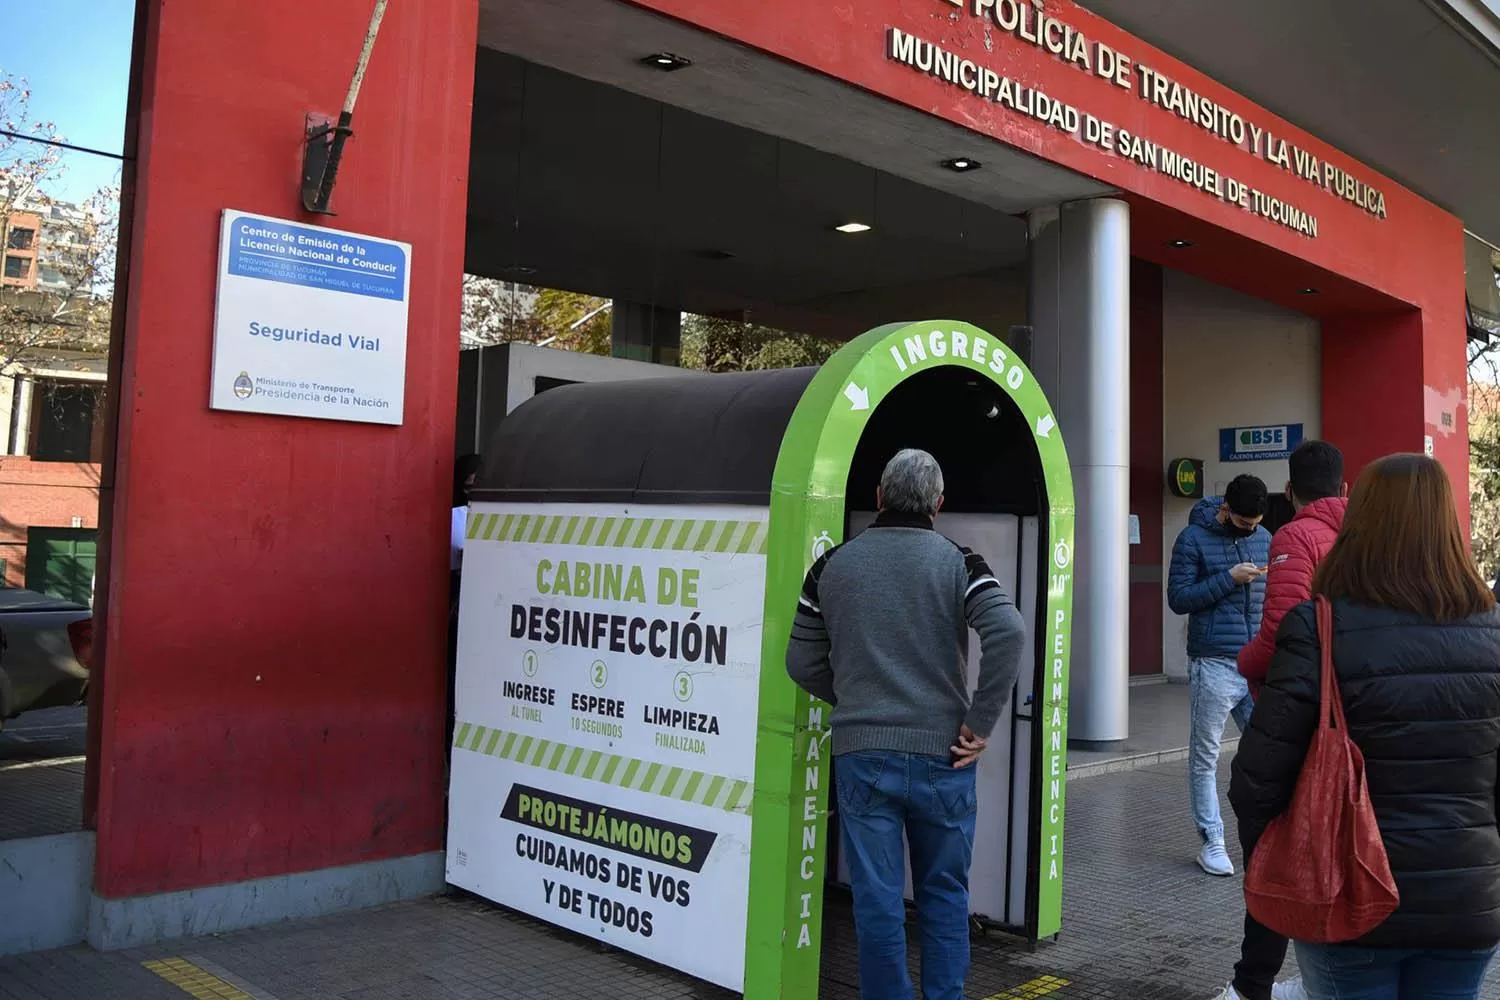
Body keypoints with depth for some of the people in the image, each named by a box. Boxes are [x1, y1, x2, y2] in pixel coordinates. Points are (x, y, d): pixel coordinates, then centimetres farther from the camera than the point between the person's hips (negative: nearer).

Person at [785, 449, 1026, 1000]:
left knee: (877, 899, 7)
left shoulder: (833, 565, 4)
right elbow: (1008, 632, -17)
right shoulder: (957, 561, -2)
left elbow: (802, 661, 5)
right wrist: (979, 725, -10)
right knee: (944, 894, 15)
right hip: (942, 754, 0)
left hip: (861, 753, 1)